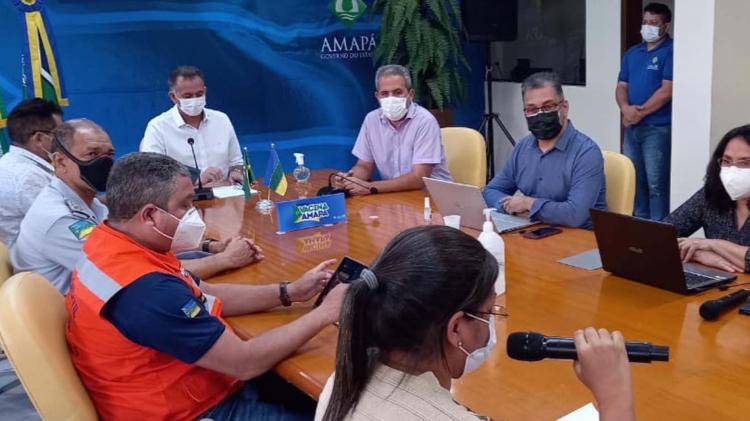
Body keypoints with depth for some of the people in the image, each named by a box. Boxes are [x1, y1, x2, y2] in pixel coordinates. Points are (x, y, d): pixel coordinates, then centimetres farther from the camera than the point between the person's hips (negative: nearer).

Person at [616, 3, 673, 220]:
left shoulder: (671, 51, -6)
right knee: (635, 180, 13)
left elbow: (667, 90, -14)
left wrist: (640, 113, -11)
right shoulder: (632, 53, 15)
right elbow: (621, 87, 12)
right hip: (632, 128, 7)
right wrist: (625, 108, -8)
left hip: (658, 128, -7)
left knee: (656, 183, -5)